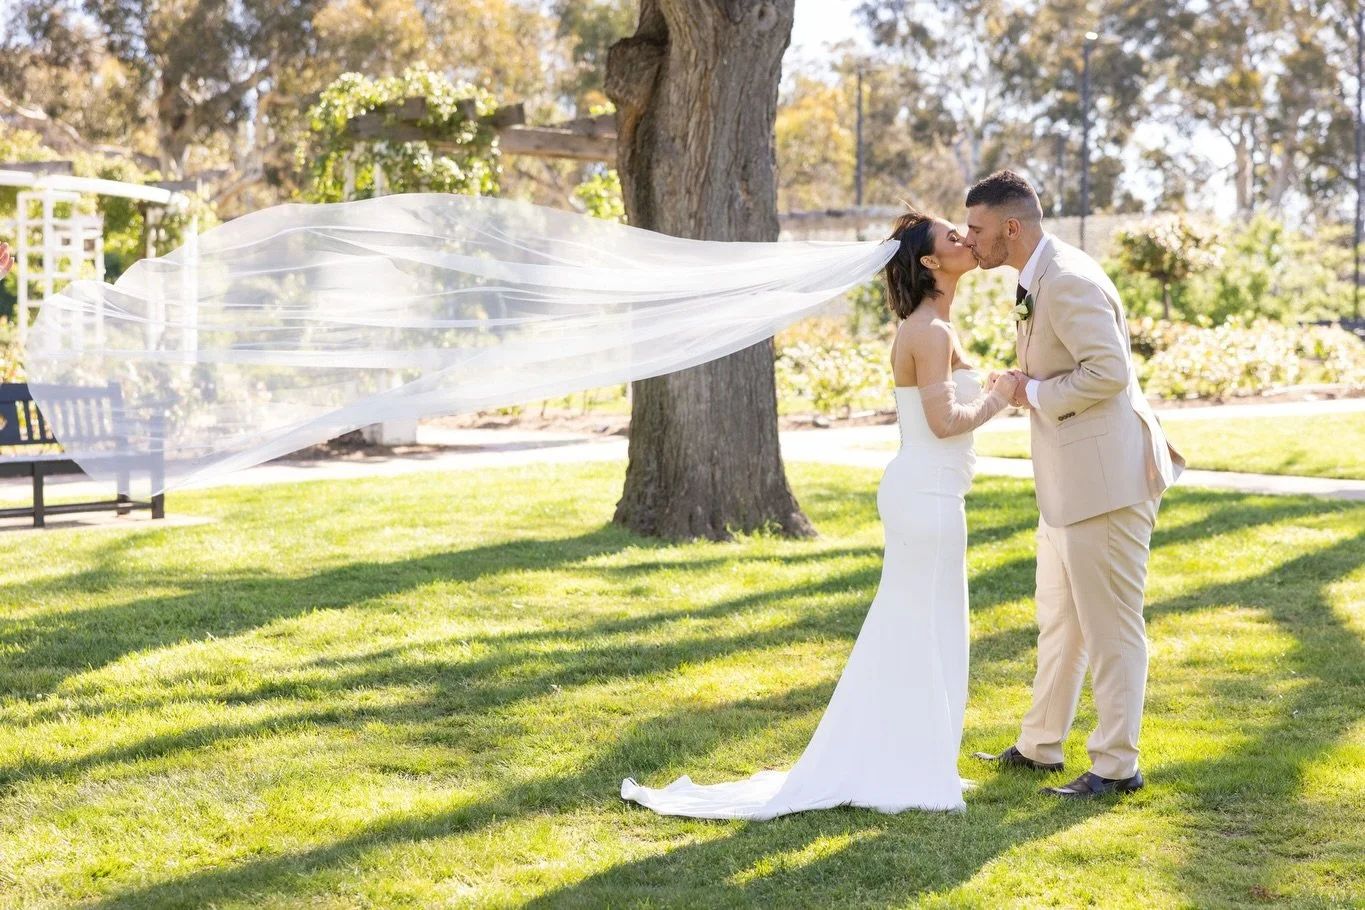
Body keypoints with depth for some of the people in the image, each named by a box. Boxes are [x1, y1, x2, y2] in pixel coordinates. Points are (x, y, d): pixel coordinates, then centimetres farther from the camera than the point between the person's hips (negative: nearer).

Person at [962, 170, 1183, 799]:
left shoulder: (1068, 281, -19)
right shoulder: (1036, 281, 14)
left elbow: (1109, 370, -26)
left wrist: (1038, 394, -15)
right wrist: (1028, 387, 9)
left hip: (1105, 480, -11)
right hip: (1066, 484, 11)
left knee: (1110, 627, -1)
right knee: (1059, 624, 19)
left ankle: (1117, 765, 9)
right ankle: (1040, 747, 31)